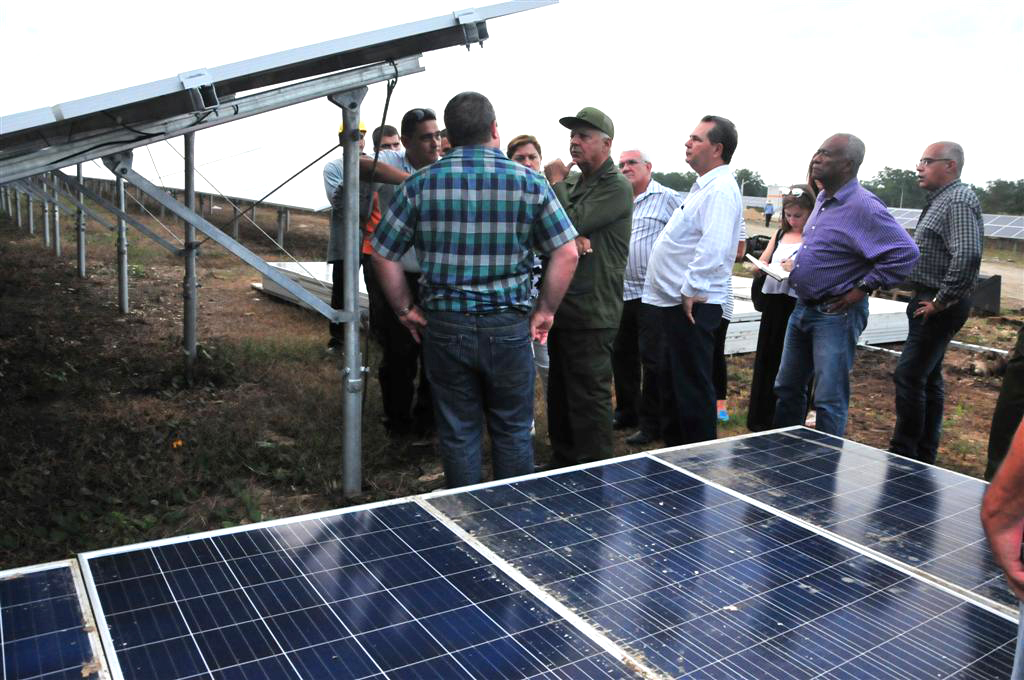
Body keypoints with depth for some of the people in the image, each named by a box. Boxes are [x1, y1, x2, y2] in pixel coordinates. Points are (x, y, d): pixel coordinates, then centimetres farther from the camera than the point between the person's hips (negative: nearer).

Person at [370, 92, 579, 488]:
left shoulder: (421, 184, -2)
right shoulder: (529, 182, -2)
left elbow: (382, 254, 0)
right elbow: (566, 253, -4)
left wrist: (405, 310, 9)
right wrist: (545, 310, 3)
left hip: (444, 325, 1)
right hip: (508, 327, 0)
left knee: (458, 432, 13)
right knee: (513, 432, 14)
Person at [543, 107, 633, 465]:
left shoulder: (616, 187, -9)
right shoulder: (571, 181, 15)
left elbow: (570, 221, -19)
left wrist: (556, 182, -4)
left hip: (591, 314, -9)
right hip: (562, 308, 9)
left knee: (589, 399, -2)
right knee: (559, 395, 18)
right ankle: (563, 464, 33)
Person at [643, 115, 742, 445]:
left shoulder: (720, 190, -16)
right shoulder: (705, 186, 19)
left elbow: (713, 248, -27)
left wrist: (690, 289, -22)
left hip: (693, 304, -11)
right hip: (677, 299, 11)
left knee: (692, 385, -3)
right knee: (674, 379, 18)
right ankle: (675, 447, 31)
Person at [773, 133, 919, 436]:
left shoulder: (863, 206, -18)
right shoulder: (822, 200, 11)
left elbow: (906, 253, -23)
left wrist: (863, 288, -19)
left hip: (836, 314, -9)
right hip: (803, 308, 10)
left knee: (829, 400, -1)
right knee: (787, 387, 17)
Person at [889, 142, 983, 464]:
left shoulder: (959, 201, -16)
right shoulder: (941, 199, 16)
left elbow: (968, 255, -29)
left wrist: (941, 301, -23)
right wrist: (928, 298, 15)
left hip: (940, 308, -10)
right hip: (928, 299, 10)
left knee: (908, 377, -9)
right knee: (928, 378, 15)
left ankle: (903, 453, 1)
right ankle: (924, 455, 25)